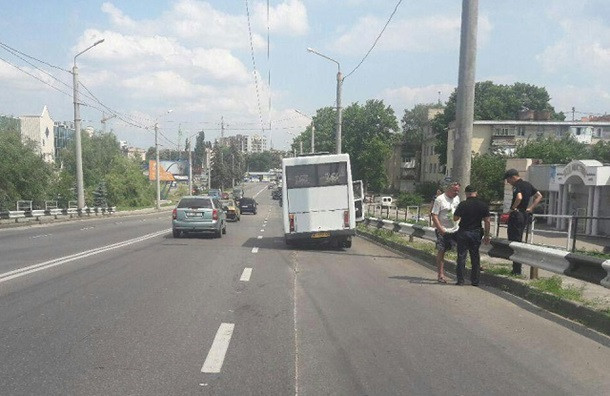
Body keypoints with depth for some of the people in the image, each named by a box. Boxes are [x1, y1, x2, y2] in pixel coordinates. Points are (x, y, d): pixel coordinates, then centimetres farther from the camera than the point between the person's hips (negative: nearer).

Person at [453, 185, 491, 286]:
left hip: (463, 233, -2)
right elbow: (487, 222, -1)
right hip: (476, 233, 2)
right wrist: (486, 236, 5)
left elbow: (455, 218, -2)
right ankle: (475, 280, 15)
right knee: (475, 257, 12)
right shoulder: (483, 205, -1)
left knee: (461, 256, 4)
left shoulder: (462, 204, -9)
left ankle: (460, 280, 5)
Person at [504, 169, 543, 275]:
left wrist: (513, 207, -17)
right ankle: (517, 269, 21)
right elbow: (539, 196, 16)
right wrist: (530, 208, 9)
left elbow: (519, 198, -33)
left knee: (514, 241, -3)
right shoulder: (528, 184, 13)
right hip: (525, 215, 9)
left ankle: (516, 270, -1)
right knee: (518, 241, 16)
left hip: (516, 215, -9)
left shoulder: (516, 186, -14)